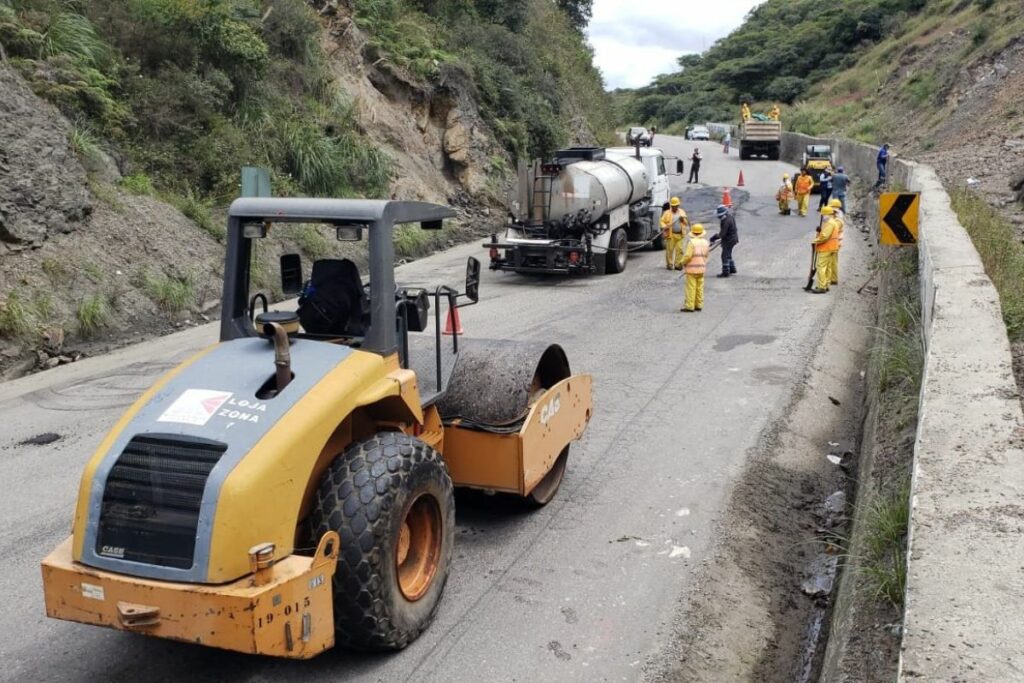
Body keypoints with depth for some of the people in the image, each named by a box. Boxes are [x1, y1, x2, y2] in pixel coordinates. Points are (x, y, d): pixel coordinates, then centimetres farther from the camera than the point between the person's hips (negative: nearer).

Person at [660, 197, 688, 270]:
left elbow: (686, 223, 15)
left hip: (679, 235, 2)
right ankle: (669, 264, 6)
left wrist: (683, 220, -6)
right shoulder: (667, 213, 5)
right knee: (670, 249, -4)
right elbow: (662, 221, 2)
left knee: (679, 249, -3)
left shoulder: (682, 212, 15)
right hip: (670, 234, -2)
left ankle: (678, 264, 4)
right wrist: (664, 226, -17)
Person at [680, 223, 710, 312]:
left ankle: (689, 307, -3)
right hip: (701, 268, 7)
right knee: (699, 287, 12)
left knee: (691, 288, -4)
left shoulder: (692, 242, -15)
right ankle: (699, 305, 17)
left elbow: (688, 255, -18)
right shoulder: (705, 243, 5)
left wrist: (683, 262, -1)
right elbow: (706, 255, 9)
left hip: (692, 268, -6)